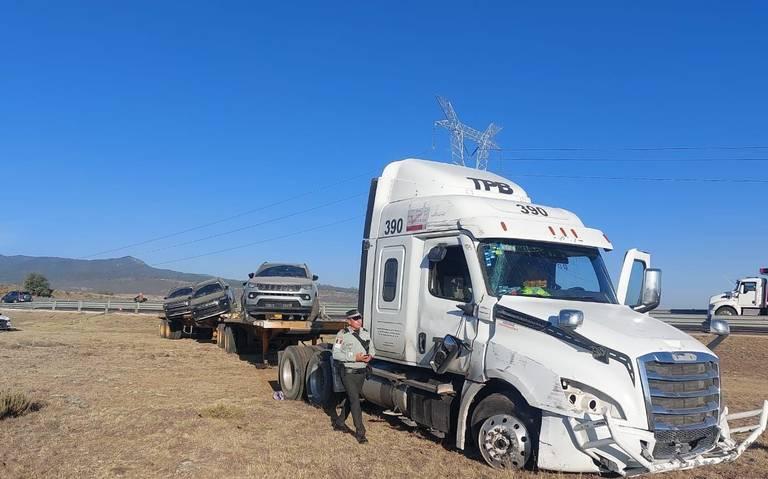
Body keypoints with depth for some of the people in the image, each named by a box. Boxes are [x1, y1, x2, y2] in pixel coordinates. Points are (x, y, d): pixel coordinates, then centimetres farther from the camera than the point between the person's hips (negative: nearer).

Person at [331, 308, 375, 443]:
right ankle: (360, 432, -5)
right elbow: (336, 354, -17)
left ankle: (339, 422, 37)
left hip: (361, 372, 7)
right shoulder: (342, 335, -12)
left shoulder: (365, 333, 6)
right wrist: (355, 358, -22)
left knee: (351, 398, 18)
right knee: (355, 400, -10)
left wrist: (370, 356, -7)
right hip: (348, 372, -6)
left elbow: (372, 349, 16)